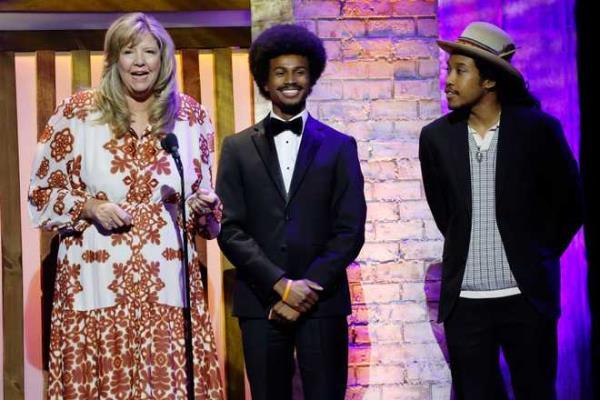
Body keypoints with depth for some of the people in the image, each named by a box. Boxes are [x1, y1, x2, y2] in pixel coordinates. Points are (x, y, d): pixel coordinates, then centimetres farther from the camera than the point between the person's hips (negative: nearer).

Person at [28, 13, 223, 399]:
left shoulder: (191, 116, 7)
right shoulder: (77, 113, 0)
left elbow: (204, 196, 16)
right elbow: (41, 193, 5)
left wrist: (205, 207, -6)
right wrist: (87, 208, -11)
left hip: (167, 284, 2)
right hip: (95, 284, -1)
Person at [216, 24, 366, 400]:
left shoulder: (339, 146, 7)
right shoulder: (238, 147, 8)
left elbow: (351, 231, 1)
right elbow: (229, 229, -1)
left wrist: (308, 288, -10)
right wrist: (281, 284, -11)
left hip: (322, 302, 0)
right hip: (260, 302, 1)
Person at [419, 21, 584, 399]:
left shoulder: (538, 128, -6)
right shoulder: (437, 136, 1)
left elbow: (570, 202, 5)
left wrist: (540, 254, 6)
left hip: (526, 296, -2)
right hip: (463, 299, 2)